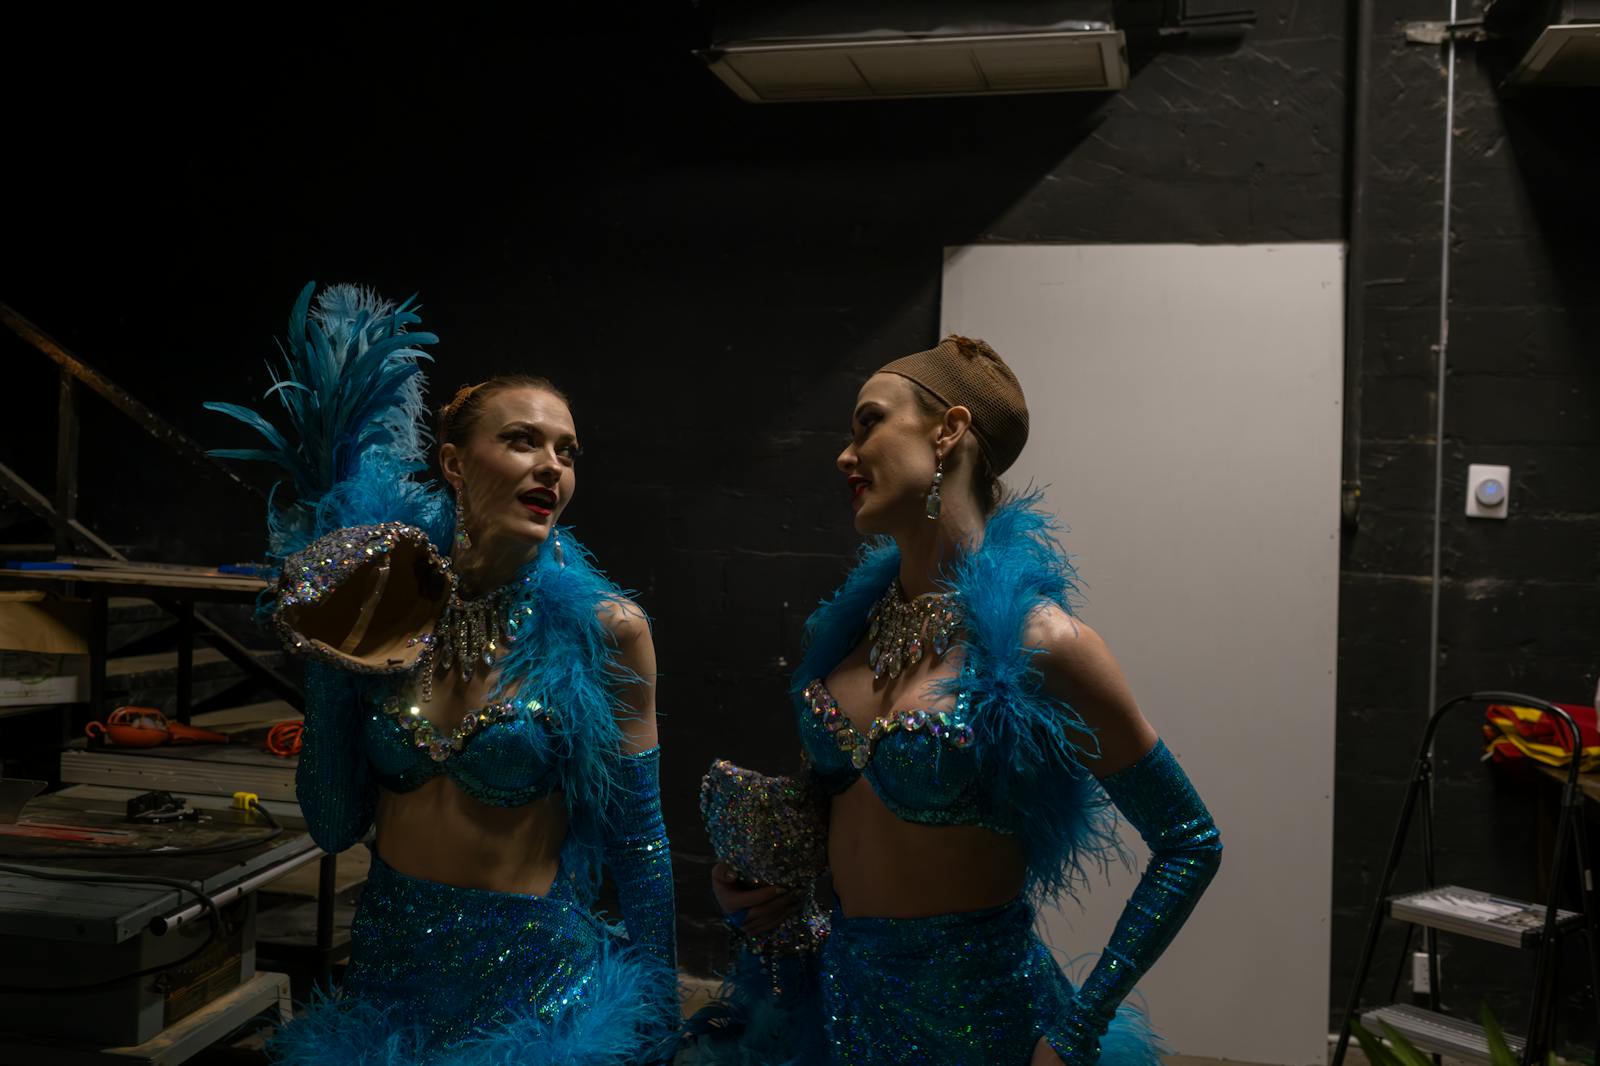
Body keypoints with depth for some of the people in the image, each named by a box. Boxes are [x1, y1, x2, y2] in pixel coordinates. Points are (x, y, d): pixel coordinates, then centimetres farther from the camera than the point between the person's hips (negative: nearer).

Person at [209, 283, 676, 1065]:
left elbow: (639, 847, -5)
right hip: (387, 973, 3)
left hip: (535, 990, -3)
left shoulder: (600, 630, -11)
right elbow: (335, 825, 1)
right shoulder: (387, 613, -3)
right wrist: (332, 660, -9)